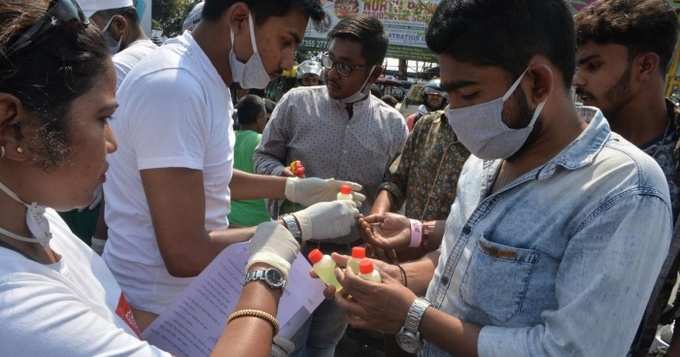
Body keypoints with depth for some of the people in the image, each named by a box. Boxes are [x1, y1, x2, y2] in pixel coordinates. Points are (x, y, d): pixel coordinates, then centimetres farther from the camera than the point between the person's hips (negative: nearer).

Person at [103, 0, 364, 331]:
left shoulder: (206, 78, 3)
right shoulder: (173, 86, -27)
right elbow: (186, 255, -27)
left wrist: (292, 188, 5)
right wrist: (302, 225, -19)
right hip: (157, 311, -8)